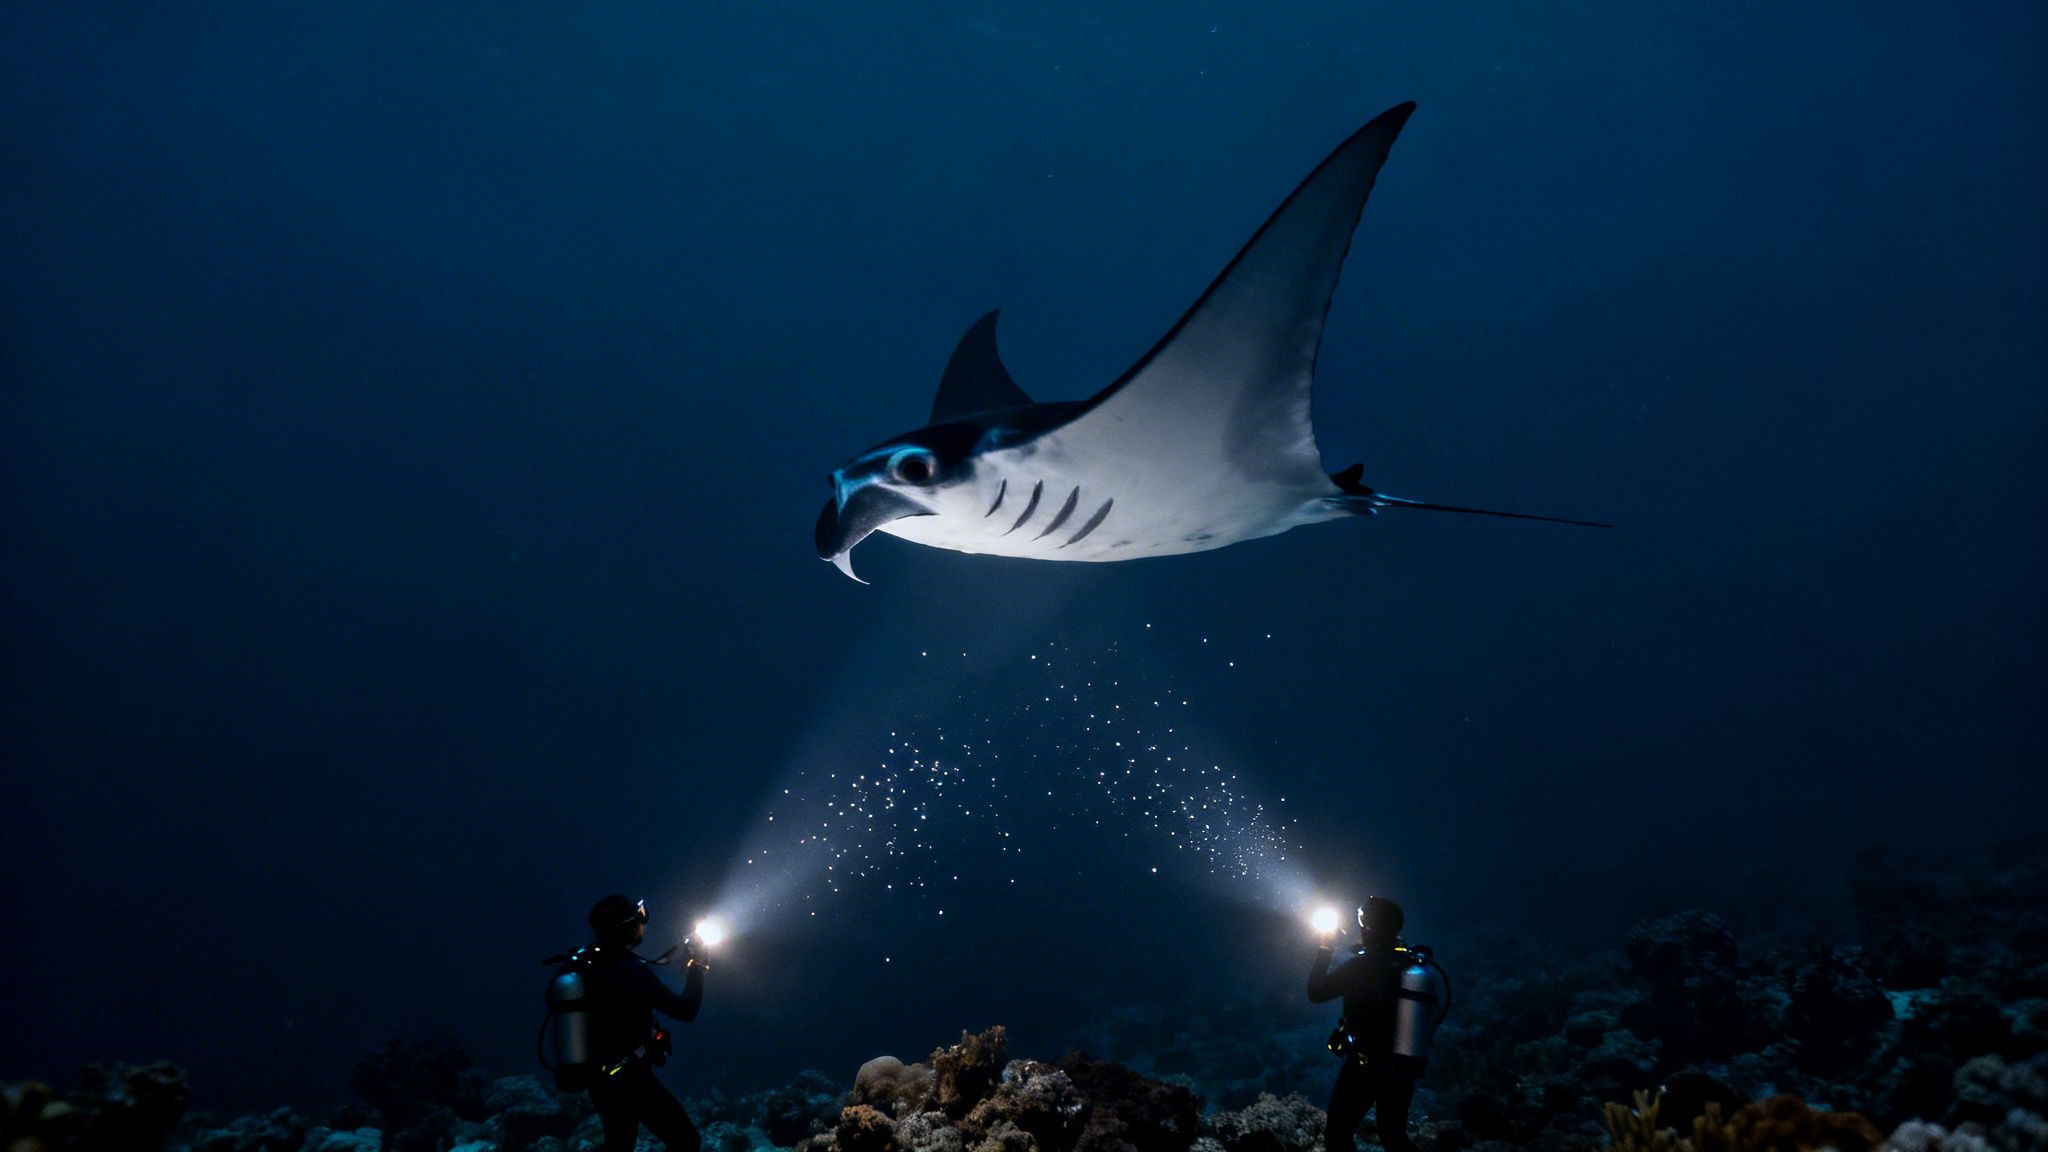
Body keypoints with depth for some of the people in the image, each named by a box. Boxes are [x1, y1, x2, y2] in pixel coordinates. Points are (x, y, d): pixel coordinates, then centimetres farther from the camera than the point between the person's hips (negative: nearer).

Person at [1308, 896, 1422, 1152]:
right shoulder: (1409, 962, -3)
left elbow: (1316, 993, -12)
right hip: (1402, 1066, 6)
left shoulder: (1361, 965, -18)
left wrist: (1324, 952, -4)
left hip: (1365, 1065, -5)